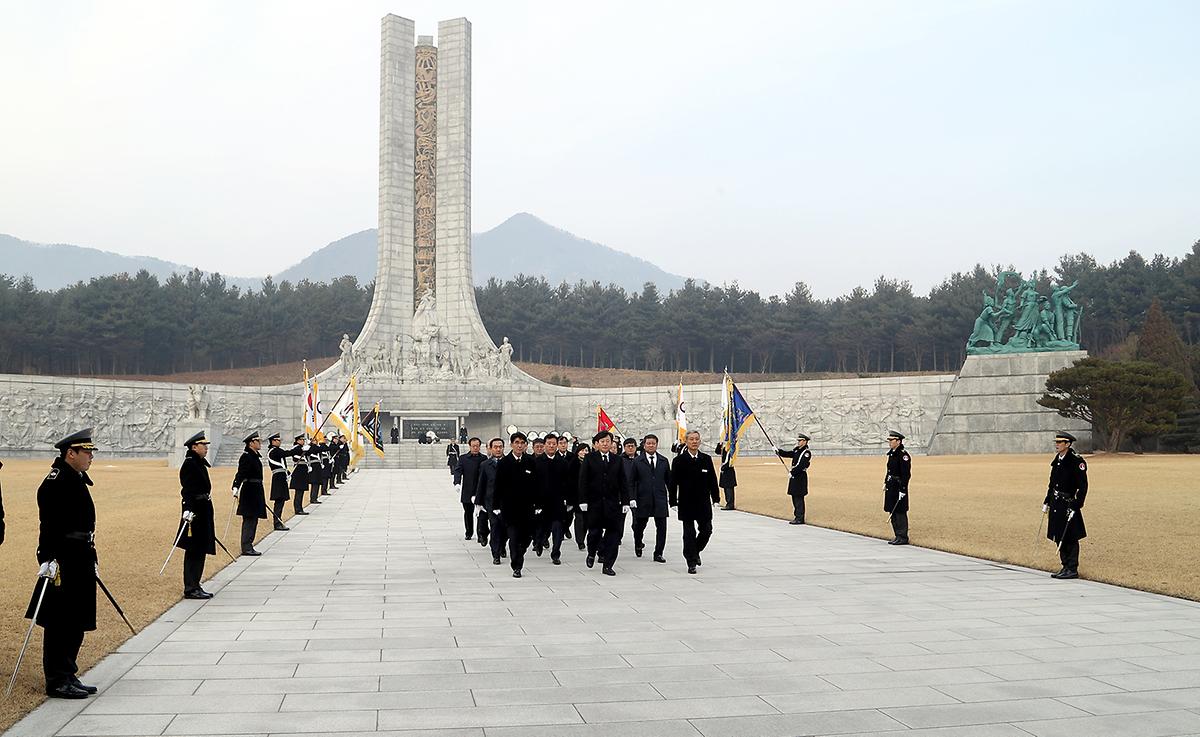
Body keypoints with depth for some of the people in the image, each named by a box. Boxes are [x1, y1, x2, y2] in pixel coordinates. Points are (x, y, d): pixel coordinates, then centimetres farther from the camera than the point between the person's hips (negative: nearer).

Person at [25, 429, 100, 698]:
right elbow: (49, 524, -22)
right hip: (64, 563, -10)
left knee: (77, 623, 14)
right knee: (60, 623, -3)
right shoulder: (56, 481, -15)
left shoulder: (77, 480, 15)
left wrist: (91, 557, 24)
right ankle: (57, 681, 3)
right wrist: (49, 559, -26)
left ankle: (68, 677, 22)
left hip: (80, 561, 10)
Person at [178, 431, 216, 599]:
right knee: (194, 551, -6)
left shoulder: (199, 464, 16)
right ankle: (191, 589, -3)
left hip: (203, 509, 10)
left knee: (200, 550, 13)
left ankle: (194, 586, 19)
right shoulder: (189, 464, -14)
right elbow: (187, 489, -22)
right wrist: (188, 509, -29)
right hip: (196, 510, -10)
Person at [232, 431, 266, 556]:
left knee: (253, 519, 13)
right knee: (249, 519, -7)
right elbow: (240, 473, -25)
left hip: (255, 491, 10)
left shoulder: (255, 456, 14)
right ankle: (246, 548, -5)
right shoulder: (246, 457, -15)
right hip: (250, 491, -10)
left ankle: (248, 546, 19)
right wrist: (236, 488, -36)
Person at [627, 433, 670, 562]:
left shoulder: (664, 461, 8)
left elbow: (669, 480, 12)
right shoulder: (637, 462, 1)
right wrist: (632, 498, -8)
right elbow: (630, 482, 1)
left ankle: (658, 554, 5)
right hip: (643, 500, -1)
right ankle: (638, 545, 39)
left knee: (661, 527, -4)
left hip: (660, 500, 1)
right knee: (639, 525, 10)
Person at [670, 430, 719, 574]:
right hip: (686, 504, -3)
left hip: (703, 503, 3)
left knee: (706, 530, 6)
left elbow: (713, 480, 9)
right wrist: (673, 502, -7)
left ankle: (695, 551, 31)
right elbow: (673, 483, -3)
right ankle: (691, 562, 8)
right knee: (689, 533, 1)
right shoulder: (679, 460, -4)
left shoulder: (706, 459, 5)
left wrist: (716, 499, 6)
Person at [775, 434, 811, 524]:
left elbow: (801, 465, -21)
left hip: (800, 477, -9)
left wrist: (792, 473, -20)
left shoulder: (807, 452, -13)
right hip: (794, 476, 9)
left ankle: (800, 519, -4)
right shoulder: (796, 450, 15)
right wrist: (778, 451, 1)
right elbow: (787, 454, 16)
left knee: (798, 498, -7)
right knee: (795, 497, 12)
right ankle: (797, 516, 19)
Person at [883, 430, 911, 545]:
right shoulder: (891, 454, 13)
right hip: (891, 487, 10)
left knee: (900, 512, -5)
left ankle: (903, 537, 0)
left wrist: (902, 490, -20)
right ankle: (898, 536, 19)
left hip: (899, 487, -10)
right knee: (893, 512, 12)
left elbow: (906, 474, -18)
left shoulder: (903, 455, -15)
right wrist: (886, 483, 17)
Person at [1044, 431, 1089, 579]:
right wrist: (1047, 502, 16)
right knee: (1060, 538, 11)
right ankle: (1066, 567, 19)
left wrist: (1076, 506, -18)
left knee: (1070, 538, -3)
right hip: (1056, 504, 8)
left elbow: (1083, 486, -14)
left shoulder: (1076, 461, -13)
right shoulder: (1057, 460, 11)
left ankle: (1072, 570, 3)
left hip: (1068, 504, -8)